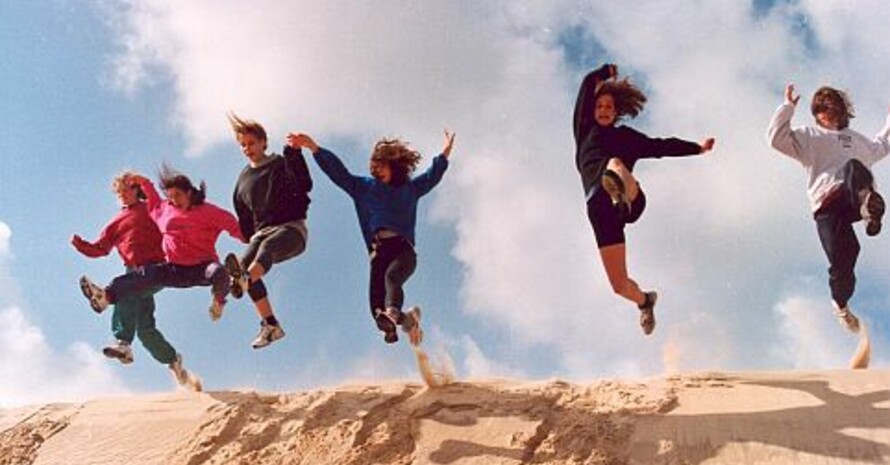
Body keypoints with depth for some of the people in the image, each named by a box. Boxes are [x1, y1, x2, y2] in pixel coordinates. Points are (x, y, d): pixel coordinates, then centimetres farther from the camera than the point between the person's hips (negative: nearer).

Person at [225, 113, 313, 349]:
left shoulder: (281, 164, 5)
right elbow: (244, 216, 25)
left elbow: (305, 186, -14)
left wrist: (295, 154, -22)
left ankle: (244, 280, -72)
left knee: (268, 246, -38)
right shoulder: (243, 179, 20)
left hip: (292, 228, -5)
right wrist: (249, 238, 11)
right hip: (262, 232, 5)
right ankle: (270, 325, -26)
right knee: (244, 262, -25)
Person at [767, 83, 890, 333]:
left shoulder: (857, 140, 37)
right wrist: (788, 106, 2)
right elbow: (776, 138, 6)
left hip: (853, 198, 2)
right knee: (841, 263, -12)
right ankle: (841, 304, 18)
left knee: (853, 167, -35)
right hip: (828, 204, -1)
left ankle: (867, 205, -68)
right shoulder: (808, 137, 23)